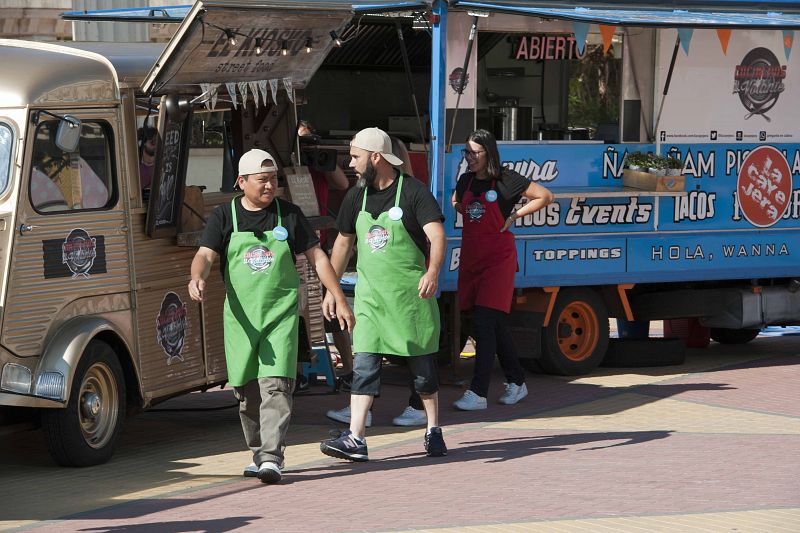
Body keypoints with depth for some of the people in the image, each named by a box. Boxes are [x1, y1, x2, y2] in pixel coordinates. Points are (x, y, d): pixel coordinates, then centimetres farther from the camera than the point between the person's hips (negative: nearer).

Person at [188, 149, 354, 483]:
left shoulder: (289, 215, 7)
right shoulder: (224, 217, 5)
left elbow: (316, 256, 11)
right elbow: (206, 255, -6)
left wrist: (339, 299, 8)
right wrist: (197, 278, -29)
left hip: (281, 314, -1)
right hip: (241, 315, 2)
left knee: (276, 385, -15)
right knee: (247, 390, 7)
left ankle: (272, 457, -18)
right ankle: (258, 453, 22)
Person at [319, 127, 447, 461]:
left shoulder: (414, 192, -8)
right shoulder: (356, 197, 8)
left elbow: (436, 235, -19)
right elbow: (343, 242, 20)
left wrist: (433, 272, -35)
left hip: (411, 294, -4)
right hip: (370, 295, 4)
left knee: (423, 365, 7)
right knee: (364, 365, -6)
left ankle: (433, 432, 22)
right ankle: (355, 439, -12)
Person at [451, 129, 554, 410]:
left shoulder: (506, 180, -7)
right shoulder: (466, 180, 10)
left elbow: (545, 196, -3)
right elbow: (456, 203, 32)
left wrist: (514, 216, -6)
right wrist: (468, 214, 13)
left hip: (498, 260, -7)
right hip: (471, 258, 7)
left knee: (485, 323, -13)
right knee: (495, 325, 12)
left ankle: (478, 393, -15)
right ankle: (517, 382, 25)